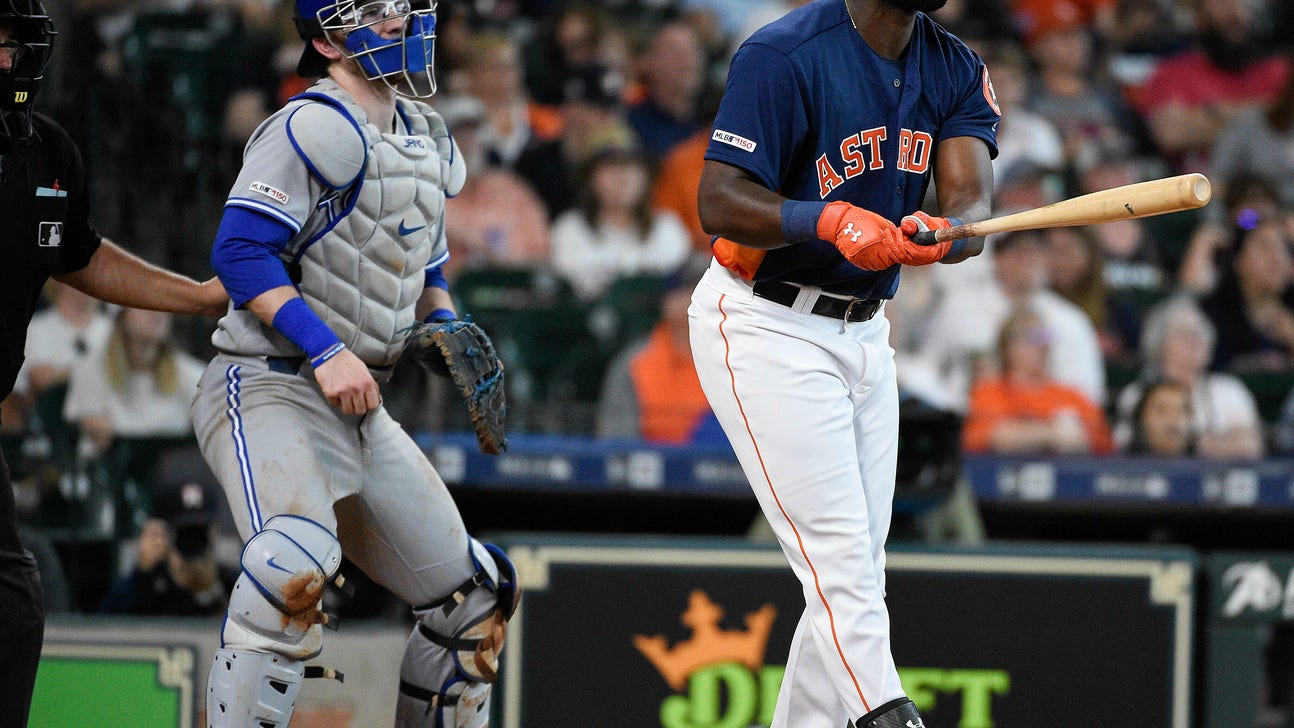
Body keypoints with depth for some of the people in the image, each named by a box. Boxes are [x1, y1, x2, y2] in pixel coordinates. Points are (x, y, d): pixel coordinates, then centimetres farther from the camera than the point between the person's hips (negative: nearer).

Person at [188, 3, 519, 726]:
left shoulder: (425, 139, 15)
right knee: (298, 561, -36)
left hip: (358, 411, 9)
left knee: (474, 594, 12)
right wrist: (326, 351, -27)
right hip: (269, 388, -9)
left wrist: (447, 327, 8)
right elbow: (241, 251, -21)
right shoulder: (317, 128, -13)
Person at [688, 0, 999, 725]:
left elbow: (973, 200, -10)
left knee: (858, 575, 7)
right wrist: (830, 219, -37)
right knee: (841, 561, -16)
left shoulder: (956, 69, 3)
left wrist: (942, 233, -34)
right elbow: (719, 202, -22)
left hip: (866, 332, 7)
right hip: (765, 330, -7)